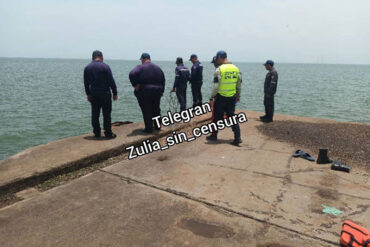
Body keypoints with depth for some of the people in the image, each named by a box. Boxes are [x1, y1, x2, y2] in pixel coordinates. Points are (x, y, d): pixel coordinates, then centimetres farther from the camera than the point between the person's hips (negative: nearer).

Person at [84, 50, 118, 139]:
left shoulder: (87, 67, 6)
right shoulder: (105, 66, -9)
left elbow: (86, 83, 10)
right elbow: (111, 81, -10)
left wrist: (88, 94, 18)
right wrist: (115, 93, -3)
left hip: (93, 94, 4)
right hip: (105, 94, -4)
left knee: (95, 114, 11)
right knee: (106, 114, 1)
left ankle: (97, 133, 16)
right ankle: (108, 133, 5)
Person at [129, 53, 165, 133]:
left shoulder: (140, 67, -8)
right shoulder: (157, 68, 9)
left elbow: (132, 74, -25)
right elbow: (163, 80, 12)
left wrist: (135, 85, -16)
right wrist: (162, 90, 17)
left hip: (144, 92, -5)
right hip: (157, 92, 5)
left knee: (147, 111, 3)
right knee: (156, 110, 18)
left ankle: (149, 128, 6)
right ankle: (157, 126, 27)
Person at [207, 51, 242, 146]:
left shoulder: (219, 70, -13)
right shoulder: (236, 68, 5)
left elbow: (216, 86, -16)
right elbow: (239, 85, 11)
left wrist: (211, 98, -8)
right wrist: (238, 96, 22)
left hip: (221, 97, -5)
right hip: (232, 98, 5)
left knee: (217, 117, 11)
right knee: (232, 116, 12)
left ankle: (214, 135, 25)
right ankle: (237, 137, 4)